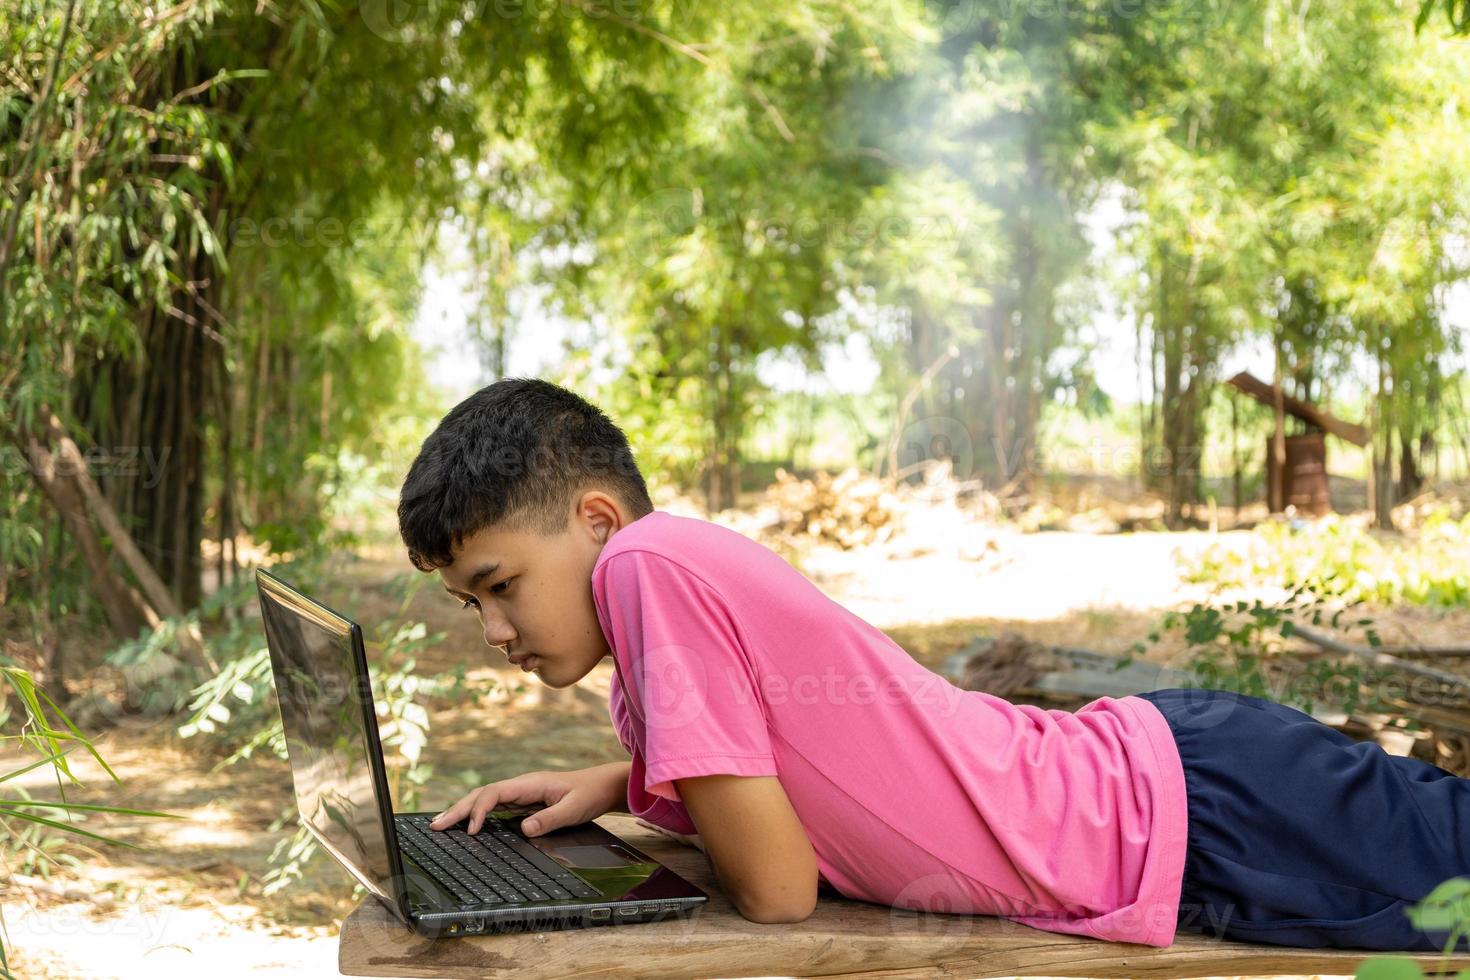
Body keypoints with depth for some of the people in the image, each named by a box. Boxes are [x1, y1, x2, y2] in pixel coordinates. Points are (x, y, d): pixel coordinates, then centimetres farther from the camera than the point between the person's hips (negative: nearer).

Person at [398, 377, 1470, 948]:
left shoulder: (647, 563, -21)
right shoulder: (696, 576, 5)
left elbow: (776, 890, -19)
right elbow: (778, 768, 23)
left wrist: (684, 796, 1)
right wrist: (621, 780, 8)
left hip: (1193, 819, -8)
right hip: (1133, 760, 8)